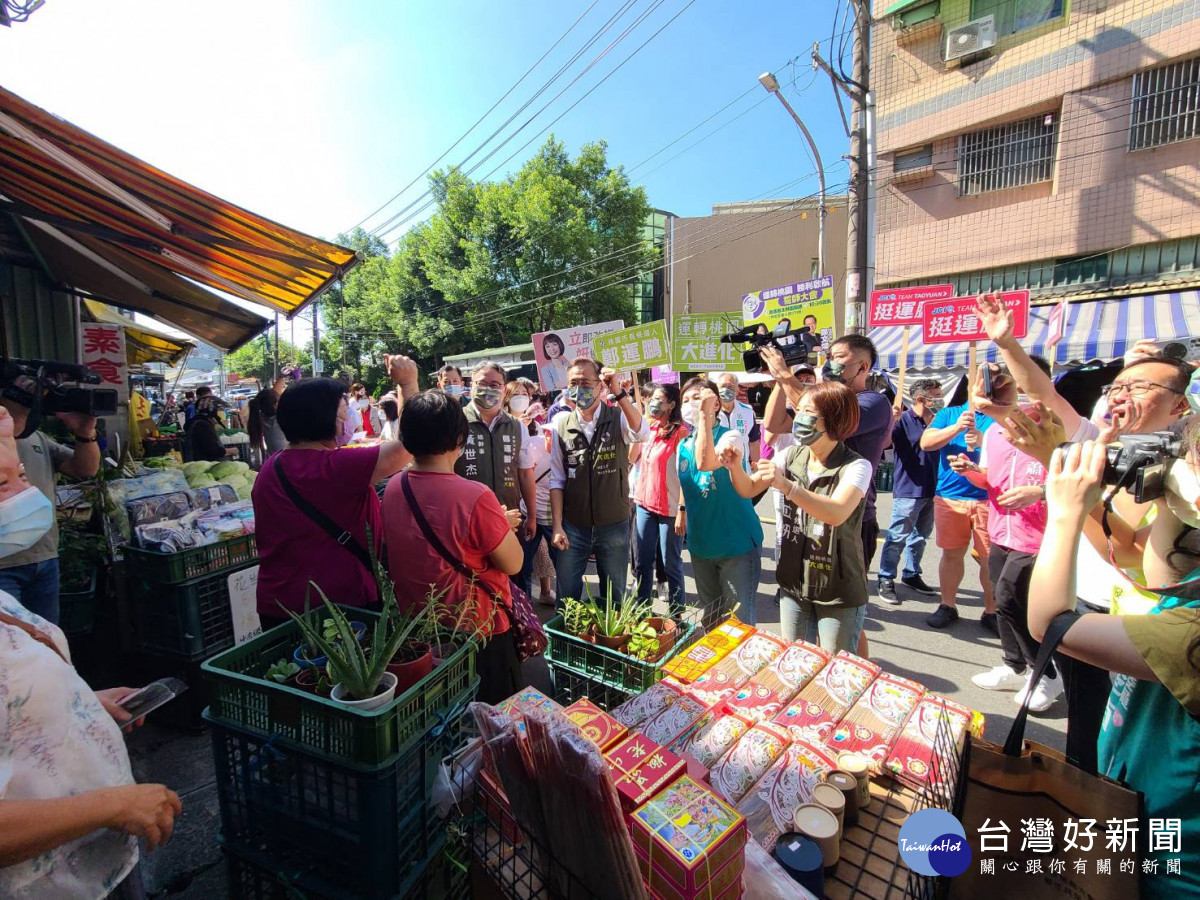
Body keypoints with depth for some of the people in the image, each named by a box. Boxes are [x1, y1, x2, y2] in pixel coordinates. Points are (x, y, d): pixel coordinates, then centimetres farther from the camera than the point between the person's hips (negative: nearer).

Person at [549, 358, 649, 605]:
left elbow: (642, 434, -27)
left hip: (614, 524, -1)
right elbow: (557, 479, 1)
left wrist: (619, 392, -33)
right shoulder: (561, 424, 0)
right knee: (567, 597, 11)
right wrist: (556, 525, -3)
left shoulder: (618, 418, -5)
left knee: (614, 597, 15)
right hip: (573, 526, 1)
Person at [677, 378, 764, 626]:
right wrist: (682, 510, 21)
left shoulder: (731, 437, -17)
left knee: (740, 621, 3)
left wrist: (704, 414, -33)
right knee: (708, 618, 21)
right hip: (700, 543, 6)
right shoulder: (684, 445, 3)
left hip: (736, 543, -6)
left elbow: (704, 463, -38)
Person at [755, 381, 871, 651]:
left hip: (838, 592, -4)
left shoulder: (856, 466, -17)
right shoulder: (792, 456, -1)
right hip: (793, 582, 5)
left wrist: (786, 485, -44)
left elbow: (837, 513, -33)